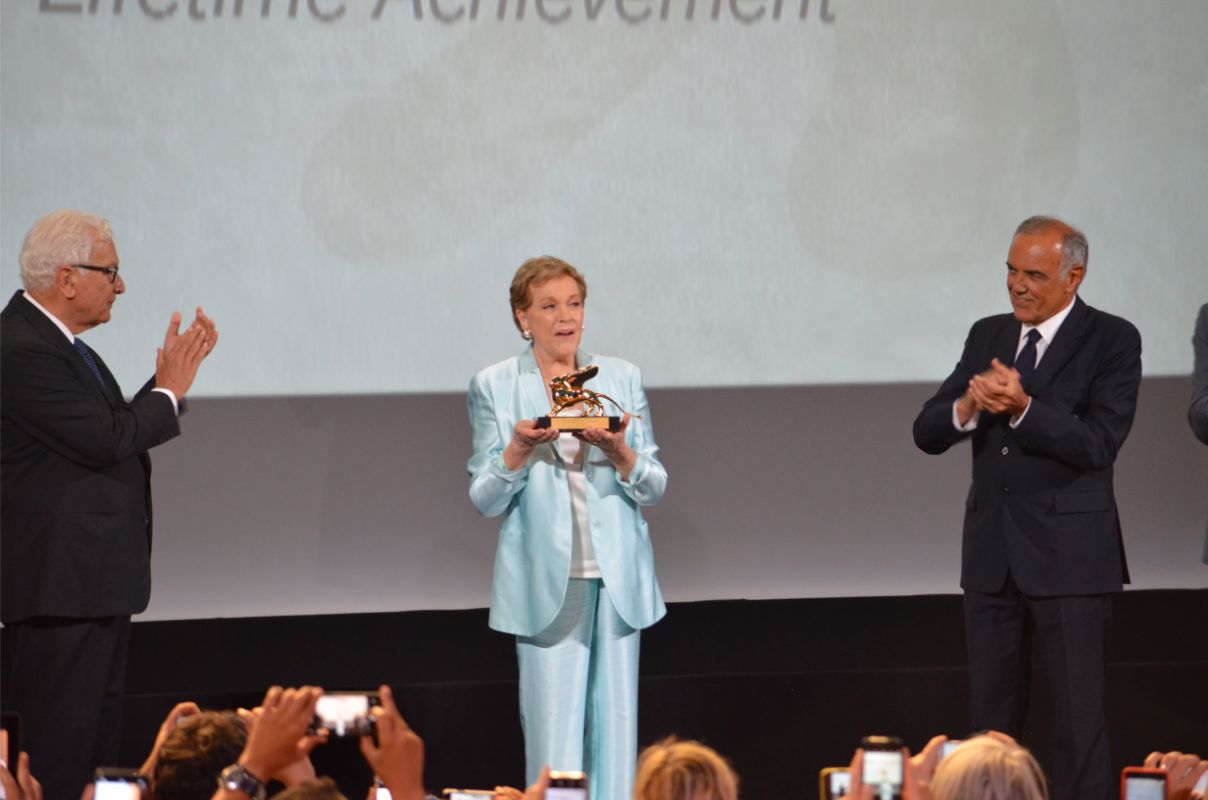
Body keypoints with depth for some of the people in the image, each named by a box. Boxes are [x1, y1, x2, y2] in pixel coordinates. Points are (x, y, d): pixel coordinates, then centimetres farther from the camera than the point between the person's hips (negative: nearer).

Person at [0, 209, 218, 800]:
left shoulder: (53, 342, 13)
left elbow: (118, 430, 16)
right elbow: (108, 440, -24)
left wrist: (171, 378, 7)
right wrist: (169, 391, -9)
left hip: (93, 581, 11)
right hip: (59, 583, -11)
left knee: (98, 737, 15)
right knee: (60, 751, -8)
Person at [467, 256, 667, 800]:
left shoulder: (622, 378, 9)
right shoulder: (493, 387, 4)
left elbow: (653, 489, 8)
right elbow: (484, 500, 2)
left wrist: (621, 455, -13)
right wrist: (517, 452, -16)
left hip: (617, 578, 2)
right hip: (545, 582, -2)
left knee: (616, 730, 1)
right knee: (554, 740, -6)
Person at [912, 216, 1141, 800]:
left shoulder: (1112, 341, -5)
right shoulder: (987, 336, 11)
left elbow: (1098, 445, -16)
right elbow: (926, 433, 5)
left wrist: (1023, 409, -27)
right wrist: (967, 408, -16)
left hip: (1068, 554, -5)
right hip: (991, 553, 5)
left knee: (1079, 715, -4)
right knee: (992, 715, 10)